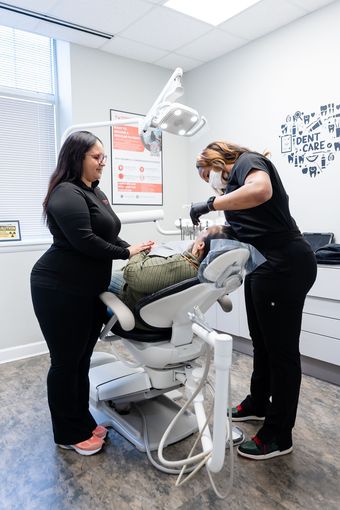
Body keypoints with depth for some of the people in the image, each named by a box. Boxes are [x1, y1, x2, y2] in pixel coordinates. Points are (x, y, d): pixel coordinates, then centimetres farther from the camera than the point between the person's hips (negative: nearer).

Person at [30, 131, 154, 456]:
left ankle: (82, 422, 32)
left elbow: (107, 236, 19)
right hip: (60, 291, -9)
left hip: (89, 291, 9)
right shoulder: (67, 194, -14)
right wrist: (126, 253, -13)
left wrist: (136, 252, 5)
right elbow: (83, 240, -22)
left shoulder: (94, 192, 17)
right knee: (65, 362, 5)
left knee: (81, 361, 16)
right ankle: (69, 435, 21)